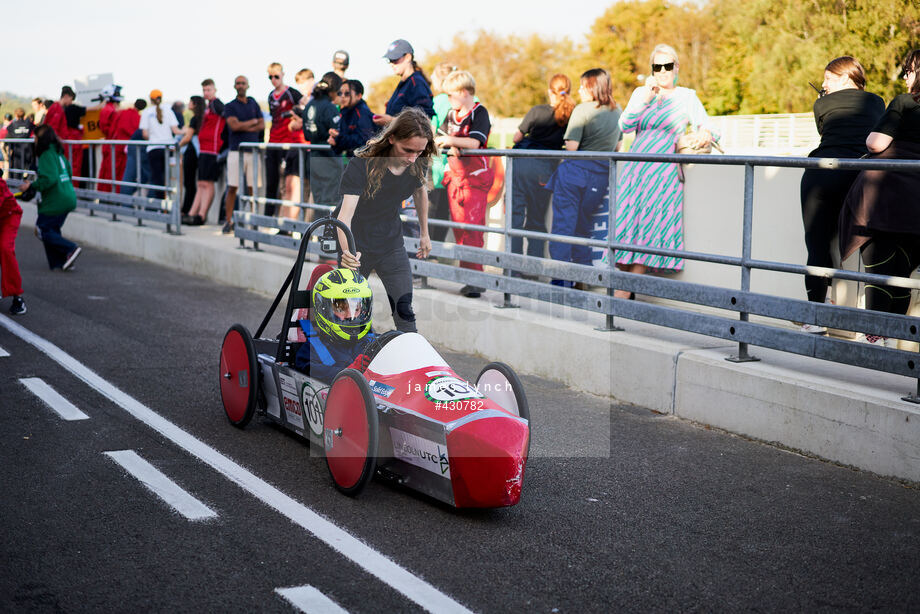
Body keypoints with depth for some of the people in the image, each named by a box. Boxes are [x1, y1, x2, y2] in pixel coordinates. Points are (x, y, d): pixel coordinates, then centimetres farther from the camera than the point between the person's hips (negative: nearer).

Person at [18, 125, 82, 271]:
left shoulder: (47, 155, -15)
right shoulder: (58, 153, 13)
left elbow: (49, 179, -24)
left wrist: (31, 186, -15)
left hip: (56, 202, -9)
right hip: (69, 198, 9)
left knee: (43, 230, -1)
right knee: (52, 229, 15)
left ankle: (71, 249, -10)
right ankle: (59, 263, 11)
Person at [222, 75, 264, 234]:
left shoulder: (254, 104, 16)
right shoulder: (230, 106, 5)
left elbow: (262, 126, 7)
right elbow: (234, 125, -9)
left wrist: (244, 127, -6)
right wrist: (253, 122, 1)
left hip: (253, 151, 3)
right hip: (236, 151, -3)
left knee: (252, 188, 0)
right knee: (232, 187, -5)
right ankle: (228, 221, -1)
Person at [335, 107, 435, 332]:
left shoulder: (420, 164, -13)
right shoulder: (361, 165, -28)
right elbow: (345, 214, -38)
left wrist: (424, 233, 19)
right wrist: (346, 251, -56)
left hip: (391, 243, 3)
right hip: (355, 242, -3)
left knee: (403, 310, -3)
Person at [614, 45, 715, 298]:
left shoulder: (687, 97, 6)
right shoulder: (640, 93, 13)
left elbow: (704, 123, -3)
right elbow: (625, 125, -1)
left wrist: (704, 134, -27)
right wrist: (646, 99, -13)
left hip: (664, 172, -3)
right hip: (634, 169, 3)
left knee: (649, 230, -8)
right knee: (627, 227, -2)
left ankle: (623, 292, -6)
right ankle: (624, 291, 6)